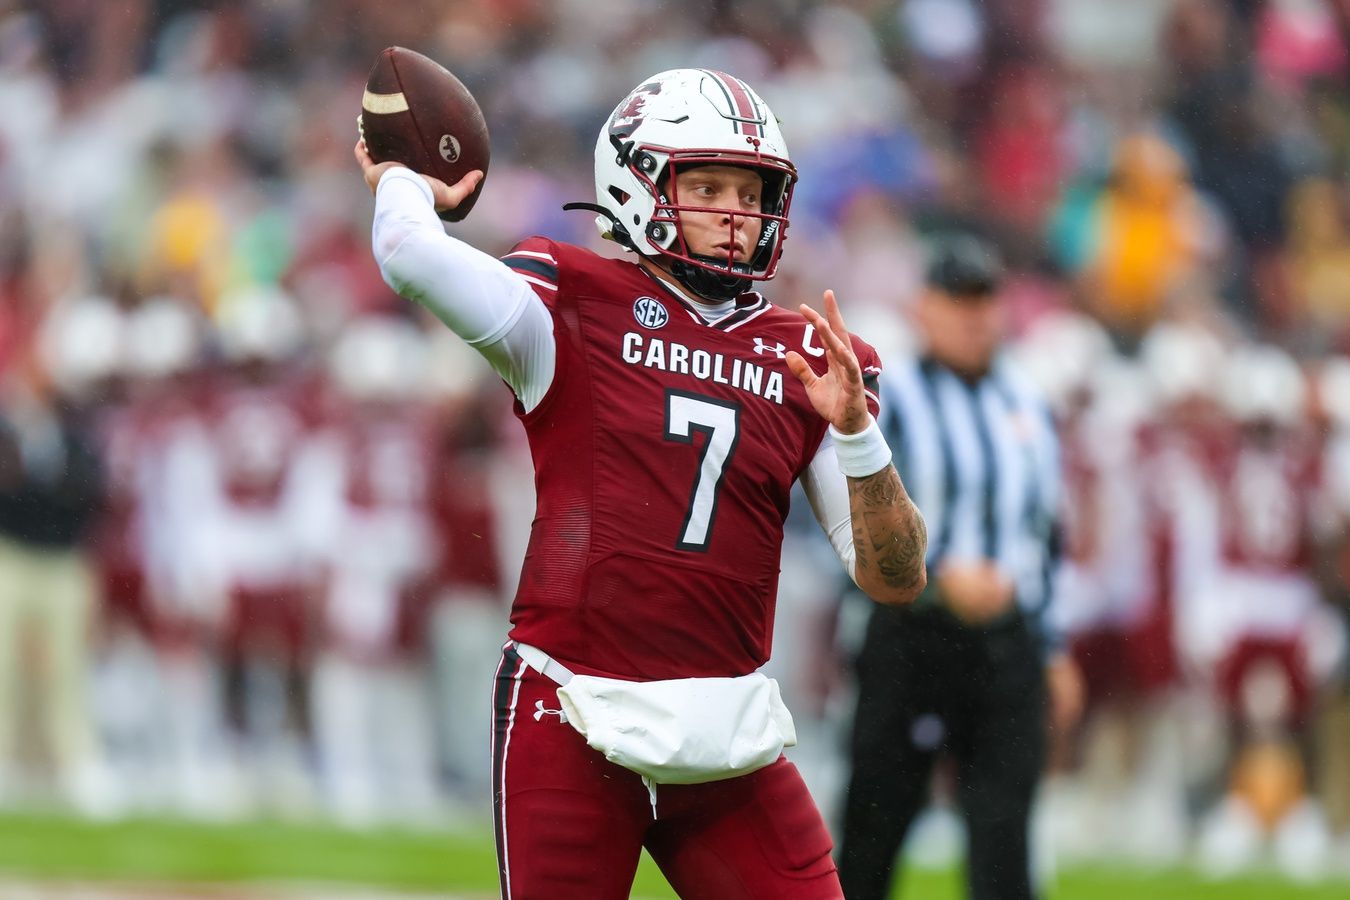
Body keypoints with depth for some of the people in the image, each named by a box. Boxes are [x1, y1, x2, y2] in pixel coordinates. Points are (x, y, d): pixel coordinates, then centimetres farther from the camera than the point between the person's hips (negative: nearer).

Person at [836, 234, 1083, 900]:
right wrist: (943, 575, -25)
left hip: (1006, 643, 4)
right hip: (912, 639, -4)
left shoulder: (1026, 408, 15)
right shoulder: (888, 402, -4)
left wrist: (1052, 648, 19)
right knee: (875, 826, 1)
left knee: (1002, 831, -5)